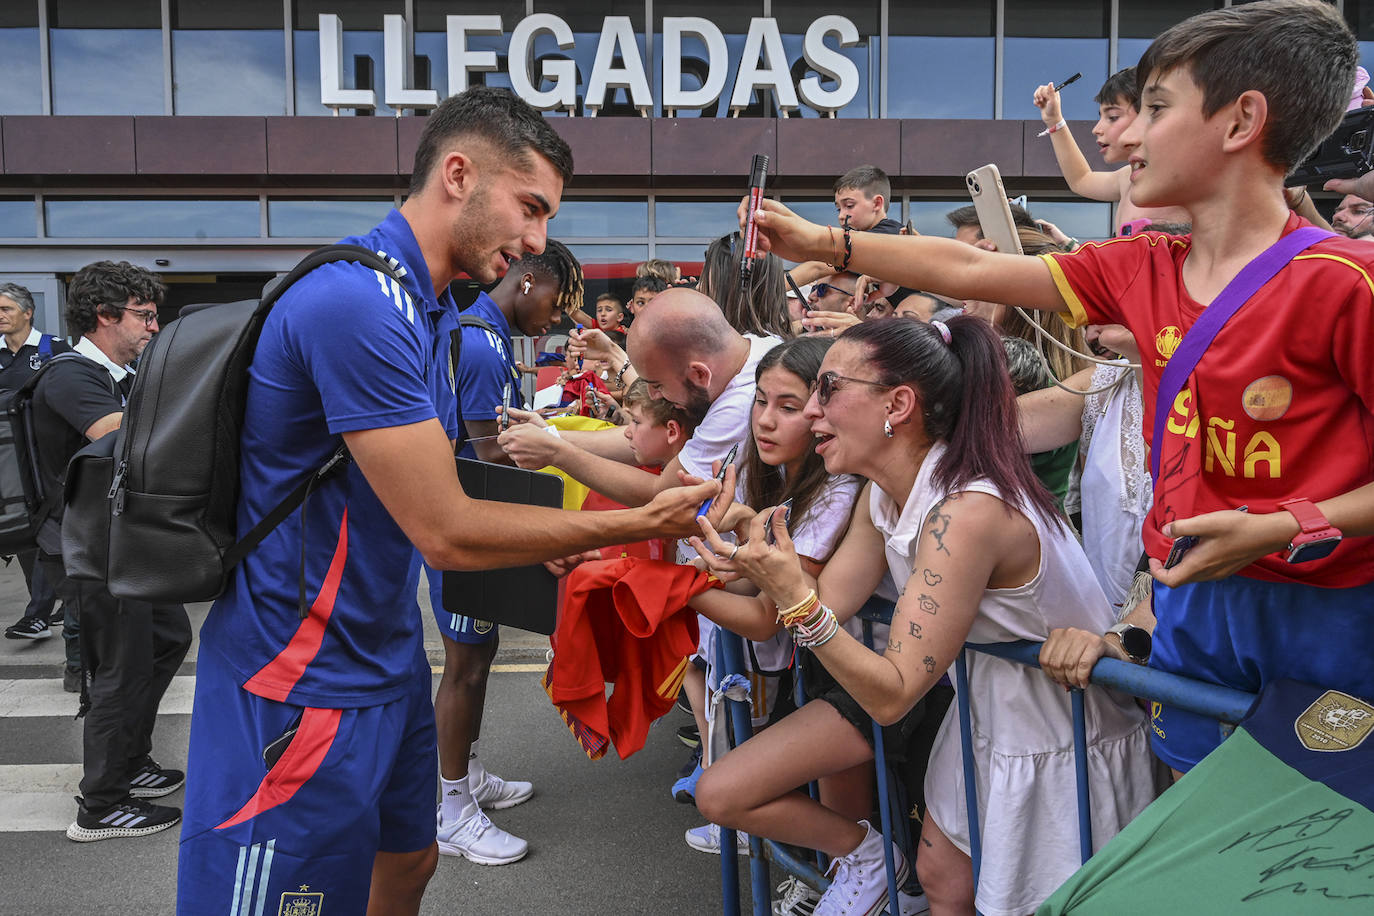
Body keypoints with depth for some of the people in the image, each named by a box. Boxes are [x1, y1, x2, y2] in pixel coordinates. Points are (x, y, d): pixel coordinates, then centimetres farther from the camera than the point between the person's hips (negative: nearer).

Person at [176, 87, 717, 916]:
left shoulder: (429, 306, 8)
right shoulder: (357, 302, -25)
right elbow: (447, 533, -24)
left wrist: (555, 537, 5)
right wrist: (634, 525, -17)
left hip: (384, 653, 10)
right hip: (304, 681, -9)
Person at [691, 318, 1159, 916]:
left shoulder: (967, 511, -32)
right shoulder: (886, 491, -5)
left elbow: (892, 695, -29)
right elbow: (826, 604, -7)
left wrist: (793, 596, -36)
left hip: (1060, 742, -6)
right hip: (984, 705, 6)